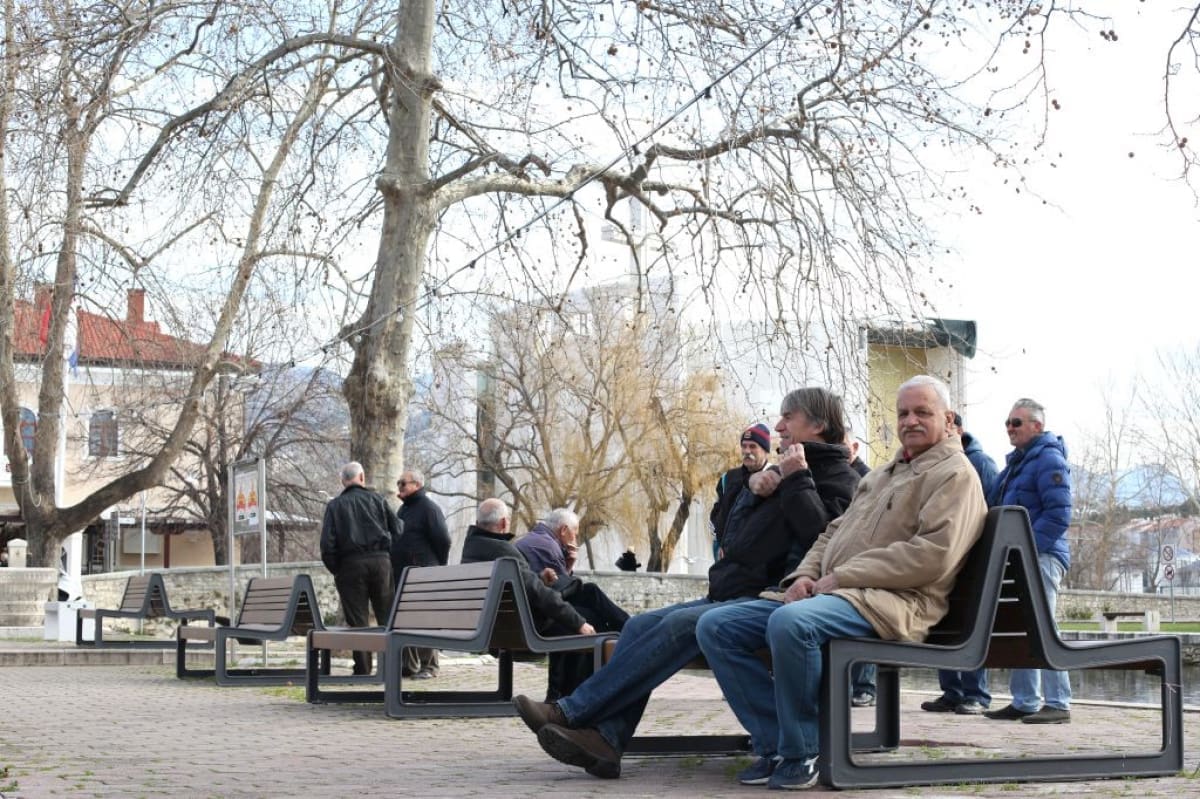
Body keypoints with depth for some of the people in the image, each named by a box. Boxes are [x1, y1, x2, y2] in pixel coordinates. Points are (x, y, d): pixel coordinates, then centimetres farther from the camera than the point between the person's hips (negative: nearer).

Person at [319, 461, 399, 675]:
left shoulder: (334, 505, 4)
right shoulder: (376, 499, 7)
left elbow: (327, 542, -4)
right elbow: (396, 528, 5)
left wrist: (335, 570, 4)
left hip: (350, 563, -1)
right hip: (380, 561, 1)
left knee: (357, 620, 2)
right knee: (386, 616, 6)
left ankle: (363, 669, -1)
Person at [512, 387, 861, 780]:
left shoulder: (837, 478, 3)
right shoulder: (781, 471, 27)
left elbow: (822, 535, -17)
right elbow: (733, 539, 20)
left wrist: (797, 481, -13)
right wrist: (752, 487, 5)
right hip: (733, 593, 9)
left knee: (681, 625, -29)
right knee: (641, 625, -11)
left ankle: (571, 712, -30)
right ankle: (604, 738, -27)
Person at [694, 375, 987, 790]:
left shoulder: (955, 474, -1)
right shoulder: (882, 475, 28)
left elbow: (934, 556, -16)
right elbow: (833, 533, 29)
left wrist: (841, 576, -15)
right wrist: (806, 574, 5)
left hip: (891, 601, -9)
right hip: (827, 593, 9)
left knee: (790, 623, -38)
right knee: (715, 626, -5)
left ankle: (801, 753, -21)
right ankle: (776, 744, -9)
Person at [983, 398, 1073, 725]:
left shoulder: (1049, 459, -9)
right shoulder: (1017, 461, 19)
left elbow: (1058, 515, -18)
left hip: (1040, 557, -10)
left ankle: (1057, 704, -10)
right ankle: (1024, 702, 16)